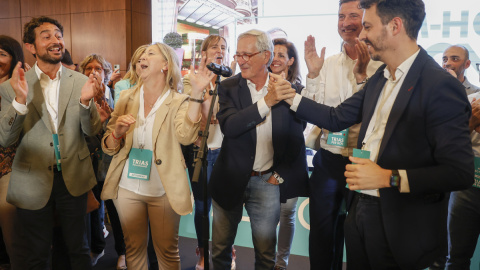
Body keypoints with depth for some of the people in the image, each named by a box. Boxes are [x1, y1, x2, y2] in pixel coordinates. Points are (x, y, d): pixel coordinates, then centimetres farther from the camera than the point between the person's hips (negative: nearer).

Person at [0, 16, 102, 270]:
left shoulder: (81, 82, -2)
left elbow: (92, 130, -3)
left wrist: (85, 101, -22)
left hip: (73, 179, 1)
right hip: (33, 182, 0)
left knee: (79, 249, 18)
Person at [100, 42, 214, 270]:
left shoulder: (179, 102, -6)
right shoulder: (127, 98, 4)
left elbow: (185, 135, -28)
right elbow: (109, 148, 4)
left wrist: (196, 94, -35)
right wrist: (117, 132, -17)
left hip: (163, 191, -3)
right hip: (127, 188, 3)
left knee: (167, 250, 12)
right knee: (134, 247, 17)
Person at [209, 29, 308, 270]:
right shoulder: (229, 87, -4)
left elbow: (296, 138, 3)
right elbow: (228, 126, -21)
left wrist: (281, 175, 0)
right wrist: (266, 102, -26)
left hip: (267, 182, 0)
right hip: (231, 179, 0)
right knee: (220, 249, 16)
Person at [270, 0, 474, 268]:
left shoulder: (440, 86, -19)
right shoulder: (380, 78, 6)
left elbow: (460, 172, -22)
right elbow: (336, 118, 13)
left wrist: (388, 177, -26)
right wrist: (292, 97, 9)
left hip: (400, 228, -7)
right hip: (361, 213, 7)